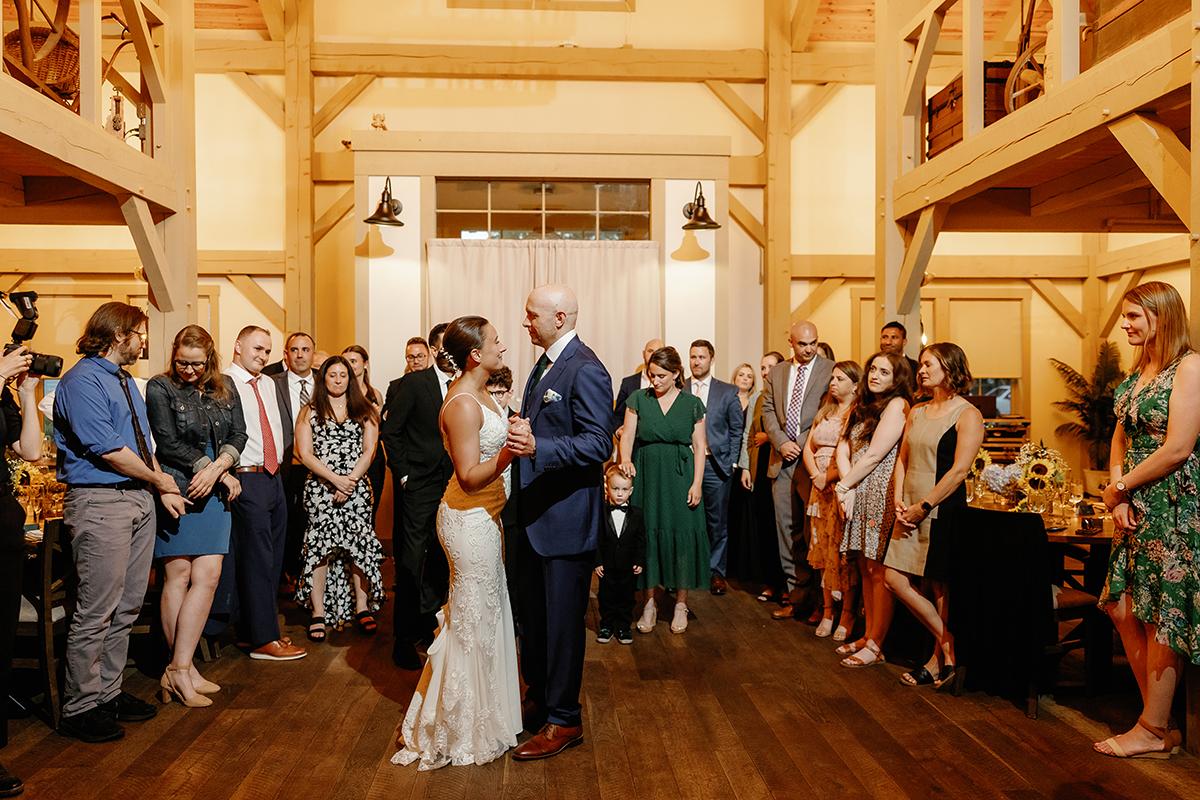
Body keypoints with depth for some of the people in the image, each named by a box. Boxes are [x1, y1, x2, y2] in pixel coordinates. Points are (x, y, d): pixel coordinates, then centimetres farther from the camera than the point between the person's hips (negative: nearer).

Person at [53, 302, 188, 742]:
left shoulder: (125, 382, 19)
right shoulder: (82, 381, -11)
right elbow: (108, 450, -17)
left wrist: (164, 490, 8)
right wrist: (161, 480, -6)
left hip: (139, 499, 9)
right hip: (99, 503, -9)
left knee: (126, 607, 14)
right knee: (95, 612, -3)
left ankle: (108, 692, 25)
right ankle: (80, 708, 9)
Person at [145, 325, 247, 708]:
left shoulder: (224, 387, 12)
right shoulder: (160, 387, -1)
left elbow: (238, 434, 8)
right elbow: (169, 444, -7)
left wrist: (216, 469, -11)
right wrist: (225, 475, -8)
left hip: (214, 492, 4)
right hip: (177, 489, -4)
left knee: (207, 577, -3)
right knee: (178, 576, -2)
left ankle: (179, 669, 4)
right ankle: (182, 670, 3)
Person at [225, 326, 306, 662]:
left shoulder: (270, 384, 17)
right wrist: (229, 476, -18)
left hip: (274, 478, 8)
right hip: (247, 480, -8)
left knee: (273, 560, 12)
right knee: (257, 560, -5)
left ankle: (260, 626, 23)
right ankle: (263, 640, 2)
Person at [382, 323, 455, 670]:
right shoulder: (413, 382, -6)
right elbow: (390, 431, -5)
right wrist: (403, 474, -8)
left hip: (450, 486, 5)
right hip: (419, 485, -5)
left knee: (441, 560, 12)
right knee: (411, 560, -4)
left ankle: (428, 624, 27)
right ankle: (404, 637, 6)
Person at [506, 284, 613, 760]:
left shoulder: (585, 370, -18)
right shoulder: (545, 364, 11)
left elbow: (598, 444, -24)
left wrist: (538, 447, -34)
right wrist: (518, 435, 4)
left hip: (567, 517, -9)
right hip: (536, 514, 9)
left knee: (562, 621, 4)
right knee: (532, 614, 20)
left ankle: (563, 720, 19)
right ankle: (538, 698, 38)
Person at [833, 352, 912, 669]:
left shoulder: (897, 405, -8)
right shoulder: (860, 407, 17)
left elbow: (874, 455, -14)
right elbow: (843, 449, 9)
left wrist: (843, 486, -5)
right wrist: (848, 489, -6)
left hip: (883, 496, -8)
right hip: (858, 495, 8)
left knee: (878, 572, -4)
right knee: (865, 569, 12)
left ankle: (876, 646, 2)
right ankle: (868, 635, 21)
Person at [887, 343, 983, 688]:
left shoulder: (967, 415, -7)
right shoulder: (917, 412, 14)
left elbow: (959, 470, -14)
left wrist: (923, 507, -15)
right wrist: (899, 501, -1)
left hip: (943, 510, -7)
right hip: (911, 511, 7)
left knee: (941, 587, 2)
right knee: (895, 578, 3)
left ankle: (942, 654, 19)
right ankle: (947, 646, 18)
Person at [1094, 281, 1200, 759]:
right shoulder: (1138, 374, 13)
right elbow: (1120, 441, 13)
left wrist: (1120, 488, -8)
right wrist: (1119, 497, -1)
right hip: (1137, 509, 9)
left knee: (1161, 619, 1)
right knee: (1123, 609, 9)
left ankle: (1154, 732, 14)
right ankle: (1159, 720, 22)